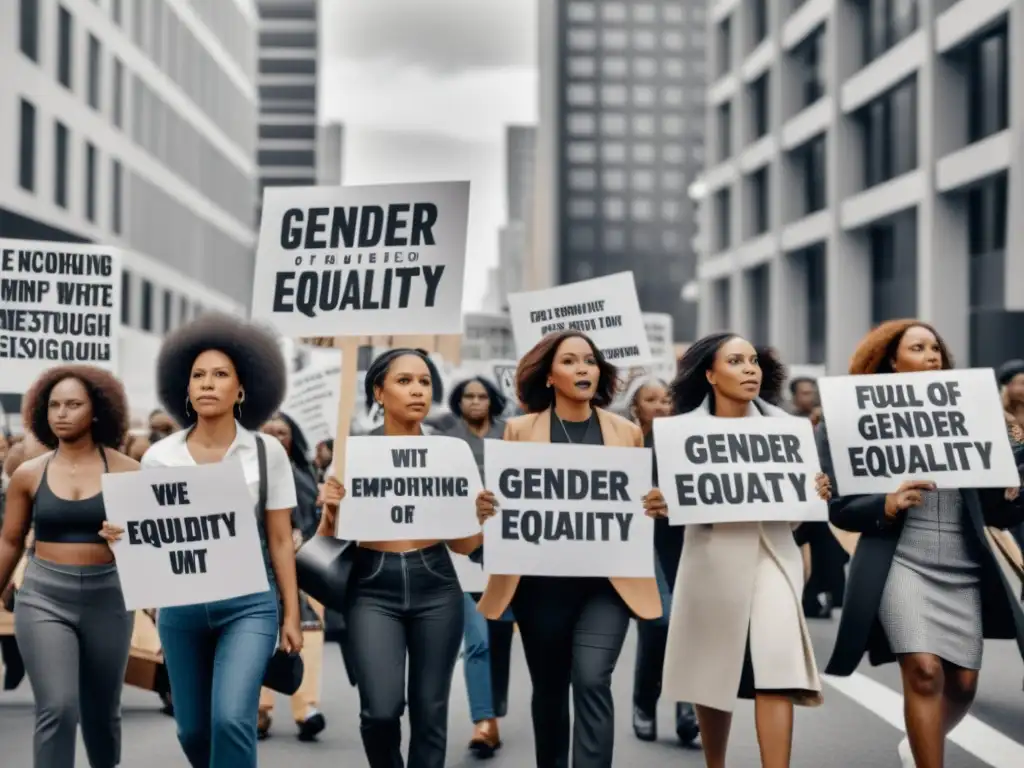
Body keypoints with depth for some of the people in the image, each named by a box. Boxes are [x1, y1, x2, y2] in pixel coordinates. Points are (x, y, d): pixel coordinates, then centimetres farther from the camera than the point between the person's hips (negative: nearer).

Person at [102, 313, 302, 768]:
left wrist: (291, 614, -1)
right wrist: (118, 535, -16)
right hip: (181, 606, 3)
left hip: (248, 604, -2)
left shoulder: (267, 452, -2)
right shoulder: (160, 457, 1)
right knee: (192, 729, 10)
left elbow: (280, 540, 1)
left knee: (231, 719, -20)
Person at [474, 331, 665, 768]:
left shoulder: (626, 432, 8)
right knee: (549, 688, 11)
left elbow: (639, 503, 13)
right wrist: (485, 507, -18)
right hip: (542, 580, 1)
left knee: (592, 682, -15)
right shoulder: (521, 430, 4)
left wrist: (657, 507, -10)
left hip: (607, 580, 0)